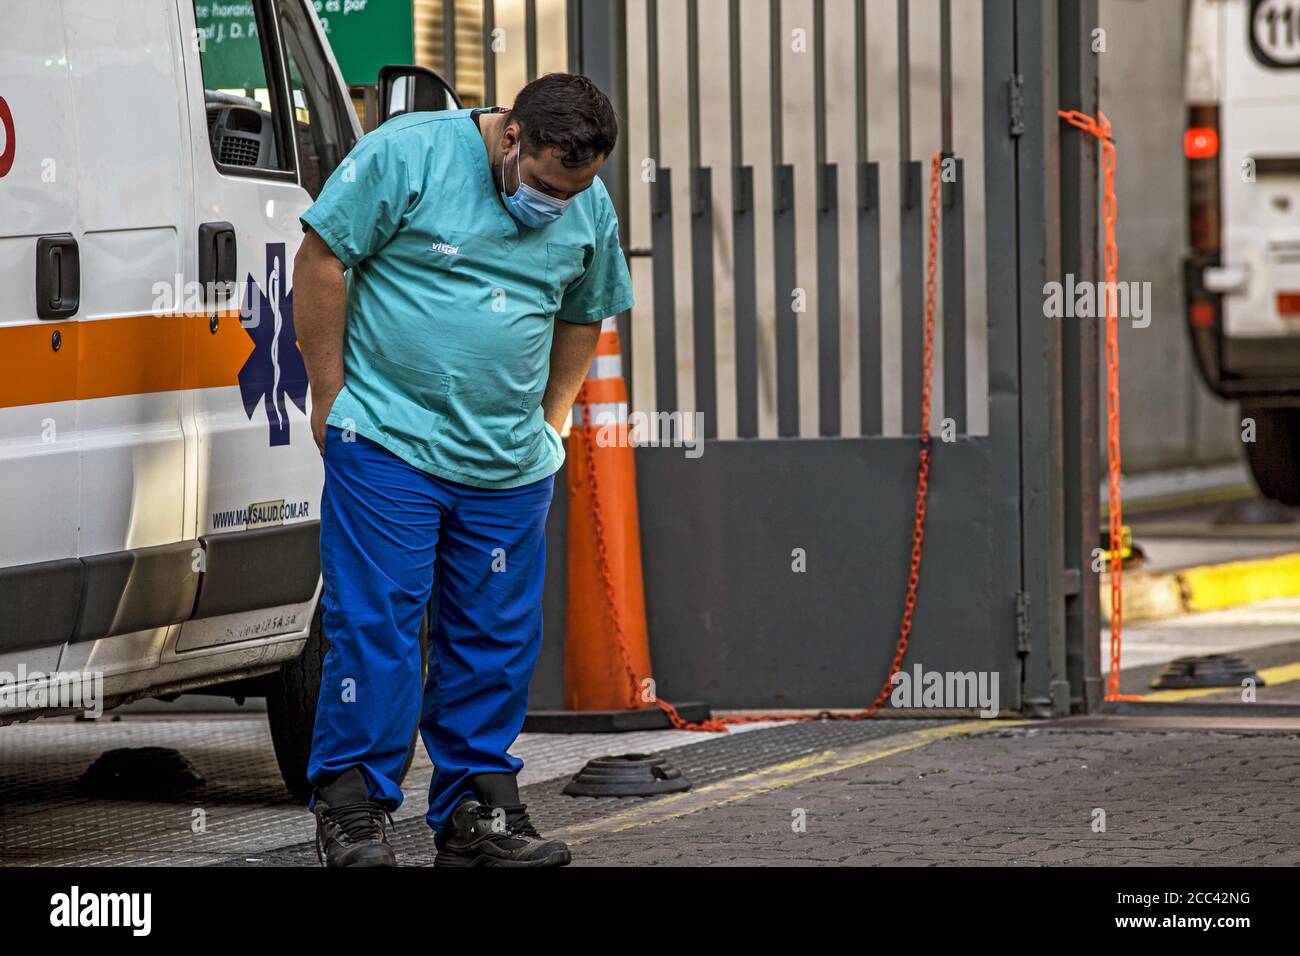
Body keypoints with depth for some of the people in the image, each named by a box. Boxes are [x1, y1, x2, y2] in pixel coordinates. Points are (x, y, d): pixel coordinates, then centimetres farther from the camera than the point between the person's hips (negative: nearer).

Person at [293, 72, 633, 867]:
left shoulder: (591, 210, 6)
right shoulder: (406, 155, -10)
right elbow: (324, 260, -7)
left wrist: (552, 416, 17)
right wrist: (331, 397, -6)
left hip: (510, 466, 5)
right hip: (387, 444, -5)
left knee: (496, 640, 7)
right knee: (376, 625, -7)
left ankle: (478, 812, 16)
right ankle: (352, 807, 0)